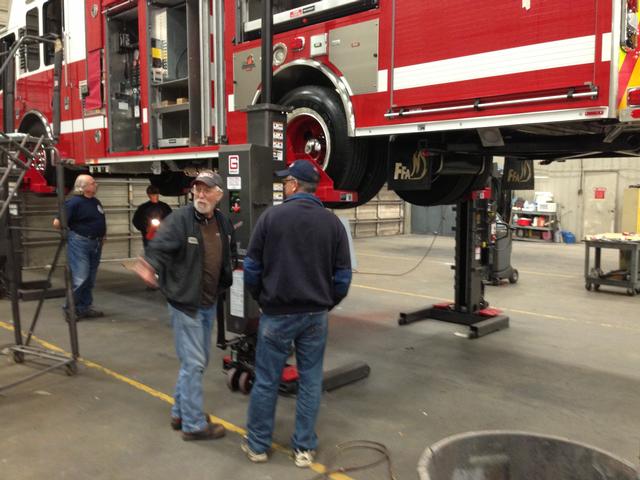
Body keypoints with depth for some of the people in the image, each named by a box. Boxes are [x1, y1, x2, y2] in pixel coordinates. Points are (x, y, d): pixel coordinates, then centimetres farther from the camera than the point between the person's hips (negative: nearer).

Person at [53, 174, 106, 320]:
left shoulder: (96, 202, 11)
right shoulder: (74, 202, -14)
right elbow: (57, 223, -16)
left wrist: (101, 237, 13)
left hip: (95, 244, 8)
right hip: (79, 243, -8)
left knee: (90, 279, 12)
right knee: (80, 277, -9)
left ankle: (85, 307, 22)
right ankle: (70, 308, 4)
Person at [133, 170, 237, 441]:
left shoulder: (223, 223, 5)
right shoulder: (179, 219, -16)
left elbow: (231, 253, 20)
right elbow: (159, 248, -26)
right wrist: (151, 267, -45)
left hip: (209, 304, 8)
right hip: (185, 303, -8)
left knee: (199, 361, 18)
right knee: (193, 363, -2)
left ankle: (180, 413, 35)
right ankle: (194, 424, 13)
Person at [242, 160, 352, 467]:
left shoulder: (271, 217, -7)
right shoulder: (333, 222, 0)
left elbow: (252, 267, -3)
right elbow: (343, 276, 1)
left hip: (277, 313, -2)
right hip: (315, 315, 2)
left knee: (266, 381, 11)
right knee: (310, 381, 12)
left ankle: (258, 445, 25)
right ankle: (305, 449, 21)